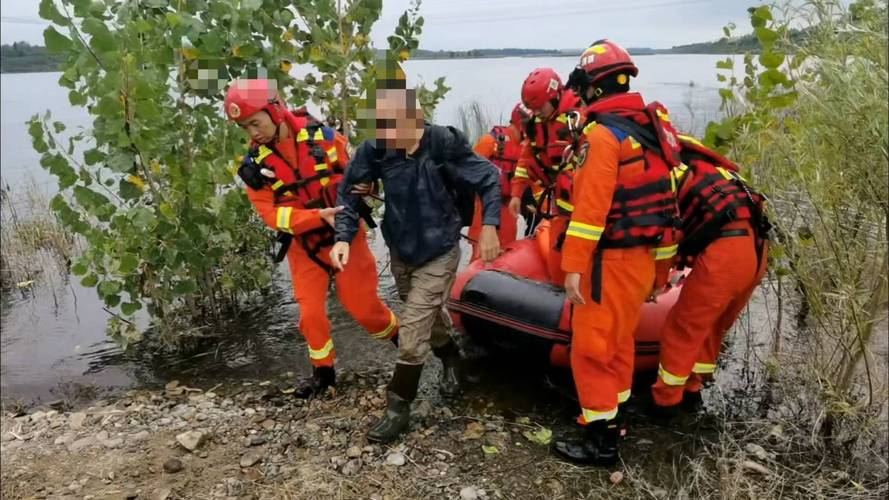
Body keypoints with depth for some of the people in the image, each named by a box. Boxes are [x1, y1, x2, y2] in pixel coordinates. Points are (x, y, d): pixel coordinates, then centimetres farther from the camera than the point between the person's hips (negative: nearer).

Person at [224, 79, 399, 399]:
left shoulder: (323, 137, -10)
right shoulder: (254, 166, -7)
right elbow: (272, 214, -15)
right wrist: (318, 216, -28)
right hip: (303, 245, 2)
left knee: (362, 305, 2)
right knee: (311, 312, 3)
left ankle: (402, 339, 30)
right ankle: (323, 371, 26)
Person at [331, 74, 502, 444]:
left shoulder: (444, 143, -24)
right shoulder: (375, 148, -17)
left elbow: (489, 179, -11)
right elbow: (351, 191, -5)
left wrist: (489, 225, -21)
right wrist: (344, 237, -18)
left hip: (439, 252, -4)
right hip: (400, 250, 4)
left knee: (413, 327, -7)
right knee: (428, 316, 23)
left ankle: (399, 408, 9)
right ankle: (451, 359, 52)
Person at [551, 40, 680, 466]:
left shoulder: (602, 132, -16)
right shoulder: (649, 125, 11)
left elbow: (590, 206, -23)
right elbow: (659, 193, 14)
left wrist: (573, 266, -21)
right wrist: (662, 265, 20)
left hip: (613, 260, -9)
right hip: (645, 255, 9)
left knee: (591, 346, 1)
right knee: (617, 339, 21)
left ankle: (601, 440, 10)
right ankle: (612, 414, 36)